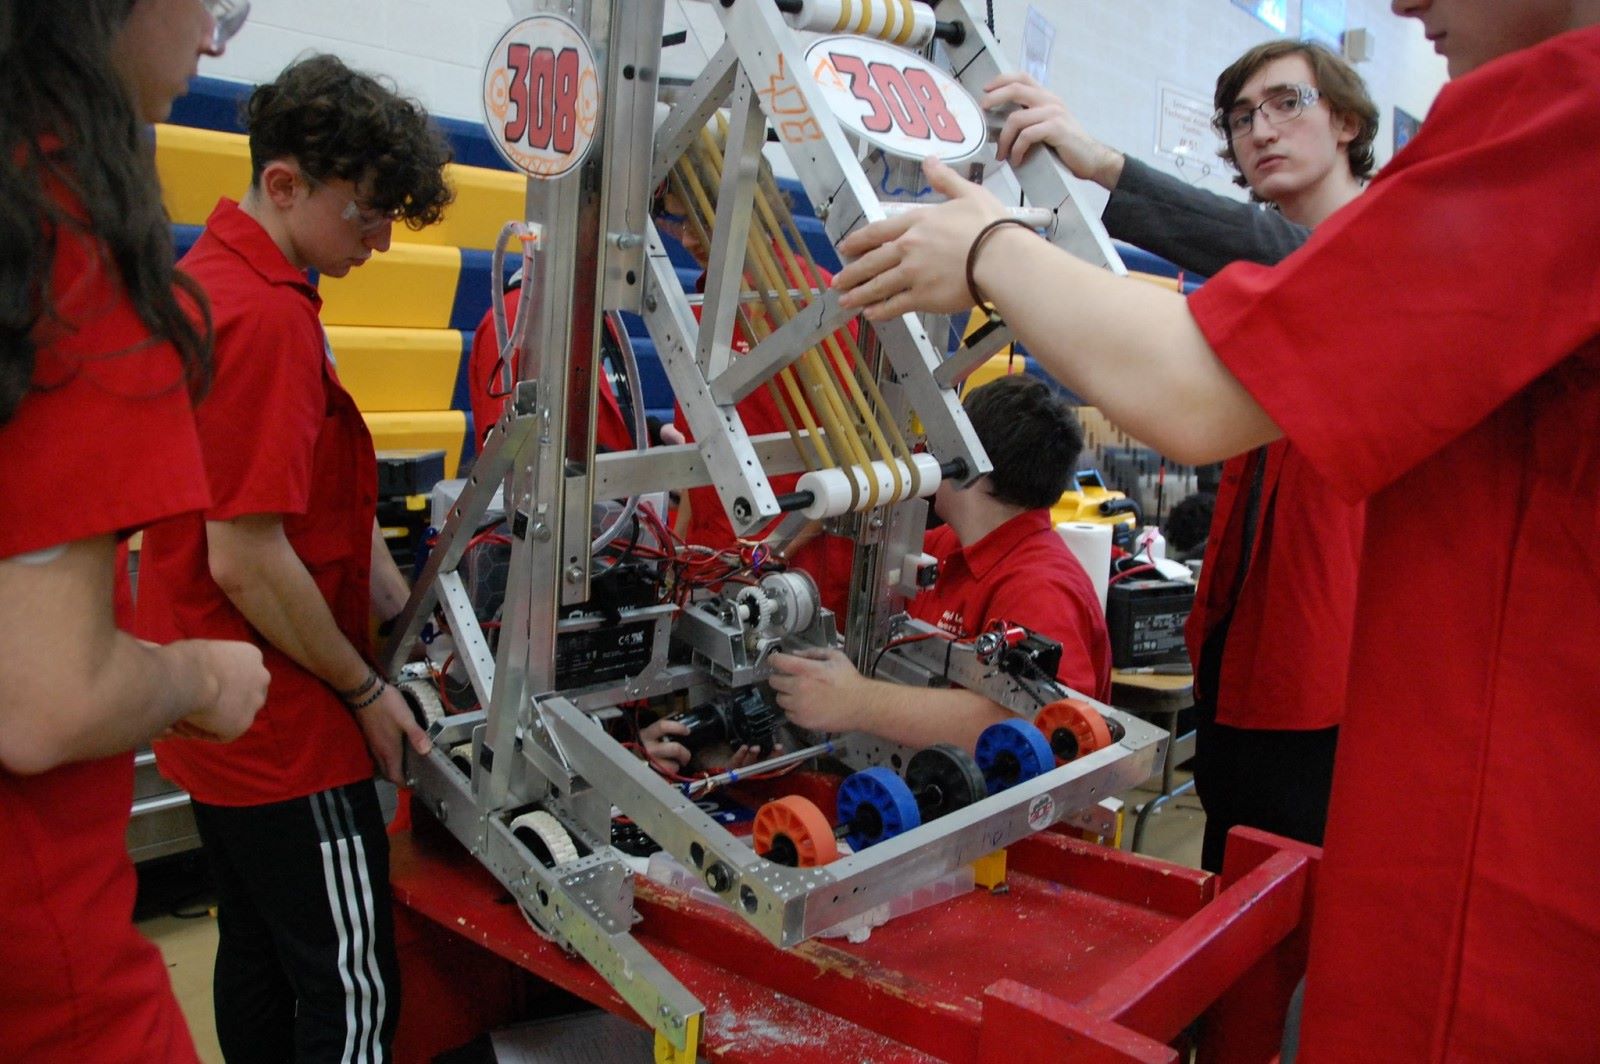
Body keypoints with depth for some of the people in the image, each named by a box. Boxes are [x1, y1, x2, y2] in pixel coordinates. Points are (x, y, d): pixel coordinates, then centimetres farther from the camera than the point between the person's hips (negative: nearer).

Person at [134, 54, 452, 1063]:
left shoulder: (212, 280, 9)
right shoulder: (269, 317, -22)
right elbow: (248, 562, -25)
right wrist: (366, 691, -12)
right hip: (287, 737, -10)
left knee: (260, 960, 21)